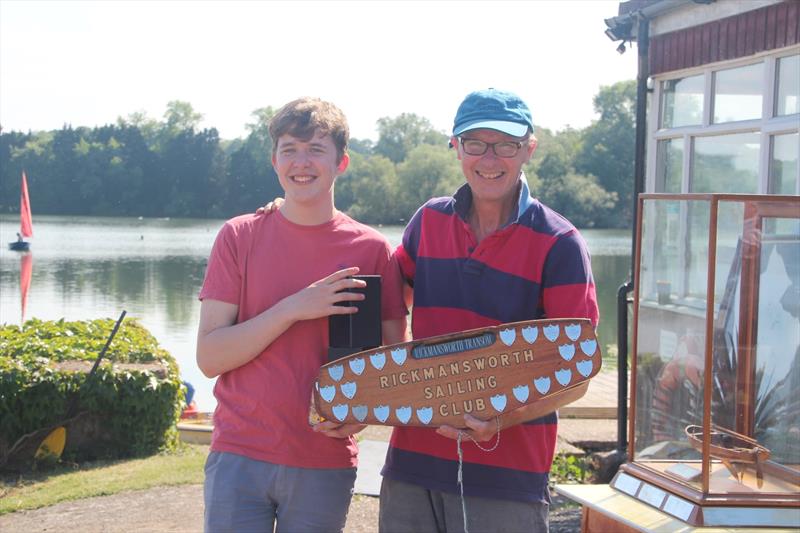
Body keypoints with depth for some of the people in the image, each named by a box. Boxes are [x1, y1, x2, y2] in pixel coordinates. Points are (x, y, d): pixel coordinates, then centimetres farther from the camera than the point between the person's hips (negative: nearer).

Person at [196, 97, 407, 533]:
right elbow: (209, 357, -5)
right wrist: (293, 308, -16)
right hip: (238, 458, 0)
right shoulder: (239, 236, 1)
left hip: (325, 466, 0)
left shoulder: (372, 249, 1)